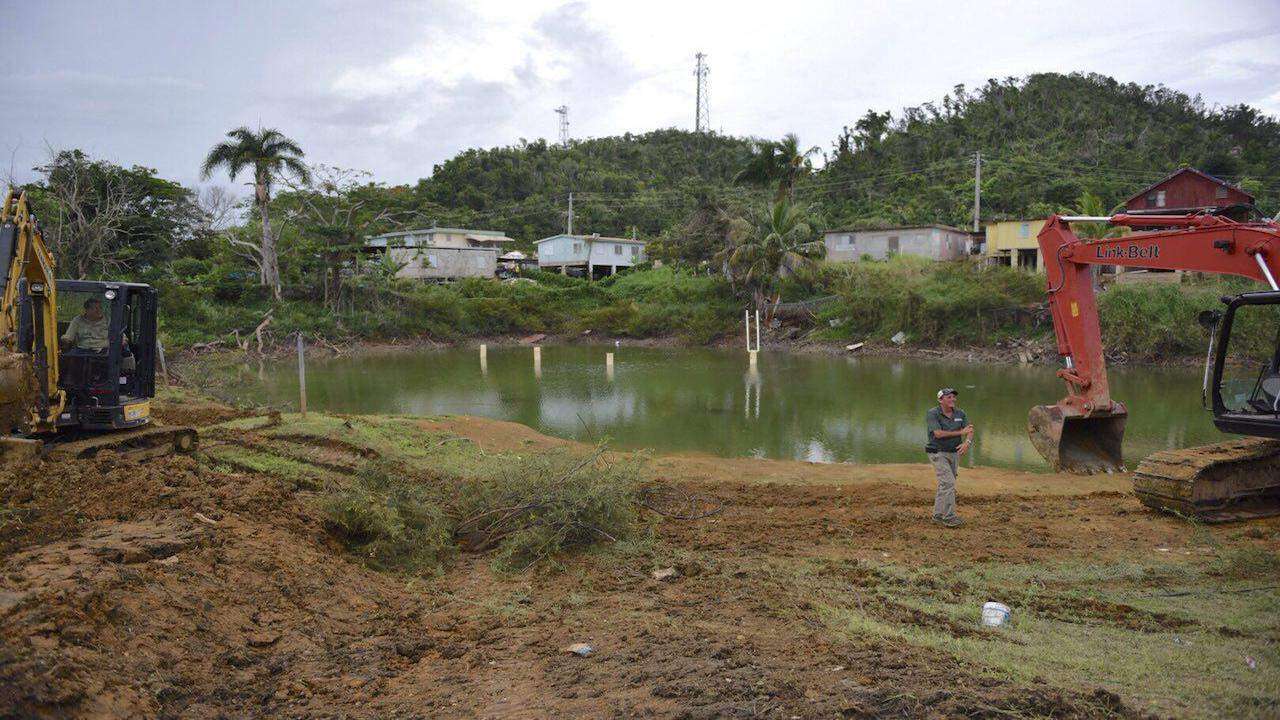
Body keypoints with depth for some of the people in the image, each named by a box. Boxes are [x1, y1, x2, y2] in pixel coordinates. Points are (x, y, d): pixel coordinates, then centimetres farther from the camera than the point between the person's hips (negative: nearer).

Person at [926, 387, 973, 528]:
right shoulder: (932, 414, -14)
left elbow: (970, 431, -4)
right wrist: (960, 432, -20)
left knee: (945, 485, 12)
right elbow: (938, 434, -24)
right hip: (938, 453, -7)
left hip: (953, 453, 7)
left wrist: (967, 442, -27)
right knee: (948, 482, -15)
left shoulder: (960, 413, 3)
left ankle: (938, 515, 21)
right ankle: (949, 517, -12)